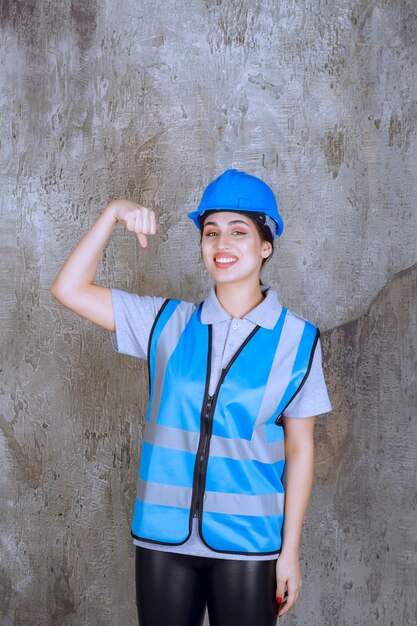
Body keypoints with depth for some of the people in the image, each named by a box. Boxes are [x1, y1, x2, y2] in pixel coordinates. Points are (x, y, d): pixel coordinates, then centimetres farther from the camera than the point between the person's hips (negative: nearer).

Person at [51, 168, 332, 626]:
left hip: (248, 544, -2)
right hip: (163, 538, 2)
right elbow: (69, 289, -1)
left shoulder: (296, 339, -3)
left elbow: (299, 450, -1)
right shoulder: (169, 323, 2)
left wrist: (290, 551, -1)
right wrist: (113, 213, -10)